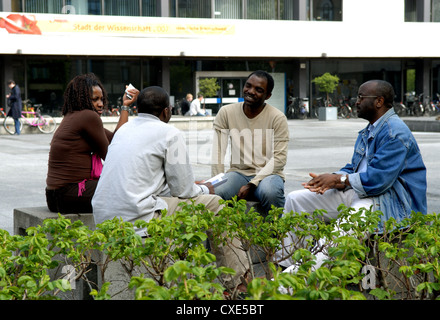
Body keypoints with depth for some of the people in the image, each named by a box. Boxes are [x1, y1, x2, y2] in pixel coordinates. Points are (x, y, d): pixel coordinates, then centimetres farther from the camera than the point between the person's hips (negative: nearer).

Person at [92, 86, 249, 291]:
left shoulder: (124, 130, 18)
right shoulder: (169, 133, -4)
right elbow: (182, 190, -3)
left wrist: (193, 187, 33)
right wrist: (203, 189, 20)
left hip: (104, 220, 8)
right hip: (137, 219, -8)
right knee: (214, 204, 3)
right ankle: (239, 281, 7)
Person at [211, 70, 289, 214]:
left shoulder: (278, 118, -5)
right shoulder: (226, 112, 2)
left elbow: (279, 158, -11)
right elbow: (218, 151, -1)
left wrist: (251, 185, -21)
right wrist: (218, 182, -14)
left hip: (267, 174, -1)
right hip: (238, 172, 2)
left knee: (270, 192, -37)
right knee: (215, 193, -31)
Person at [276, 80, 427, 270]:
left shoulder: (395, 133, -15)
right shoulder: (369, 131, 17)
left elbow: (378, 179, -23)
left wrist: (338, 179, -15)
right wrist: (329, 180, -4)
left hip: (391, 202, -10)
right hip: (360, 192, 10)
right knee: (296, 199, 4)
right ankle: (284, 264, -2)